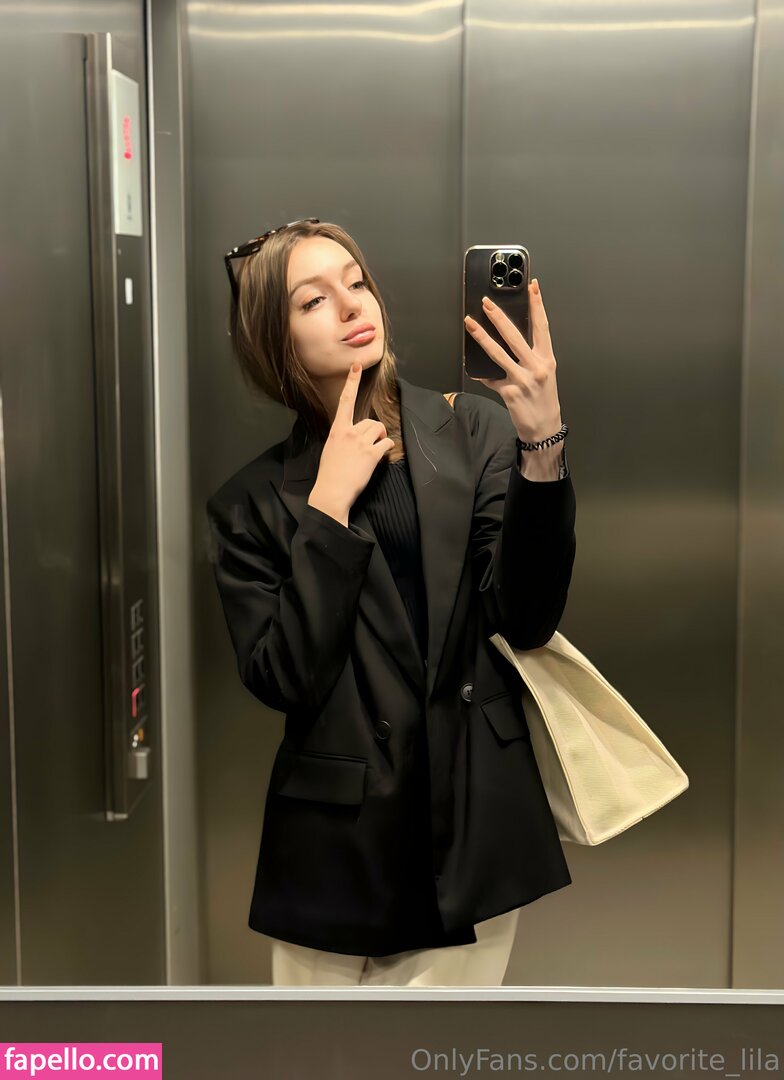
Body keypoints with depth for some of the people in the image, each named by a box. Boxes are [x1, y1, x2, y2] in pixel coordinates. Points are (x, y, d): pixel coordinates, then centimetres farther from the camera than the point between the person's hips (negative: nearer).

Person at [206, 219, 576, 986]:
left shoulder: (475, 432, -1)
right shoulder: (252, 504, 0)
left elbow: (526, 620, -9)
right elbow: (281, 681, -11)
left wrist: (543, 444, -20)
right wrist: (329, 505, -14)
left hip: (474, 838, 0)